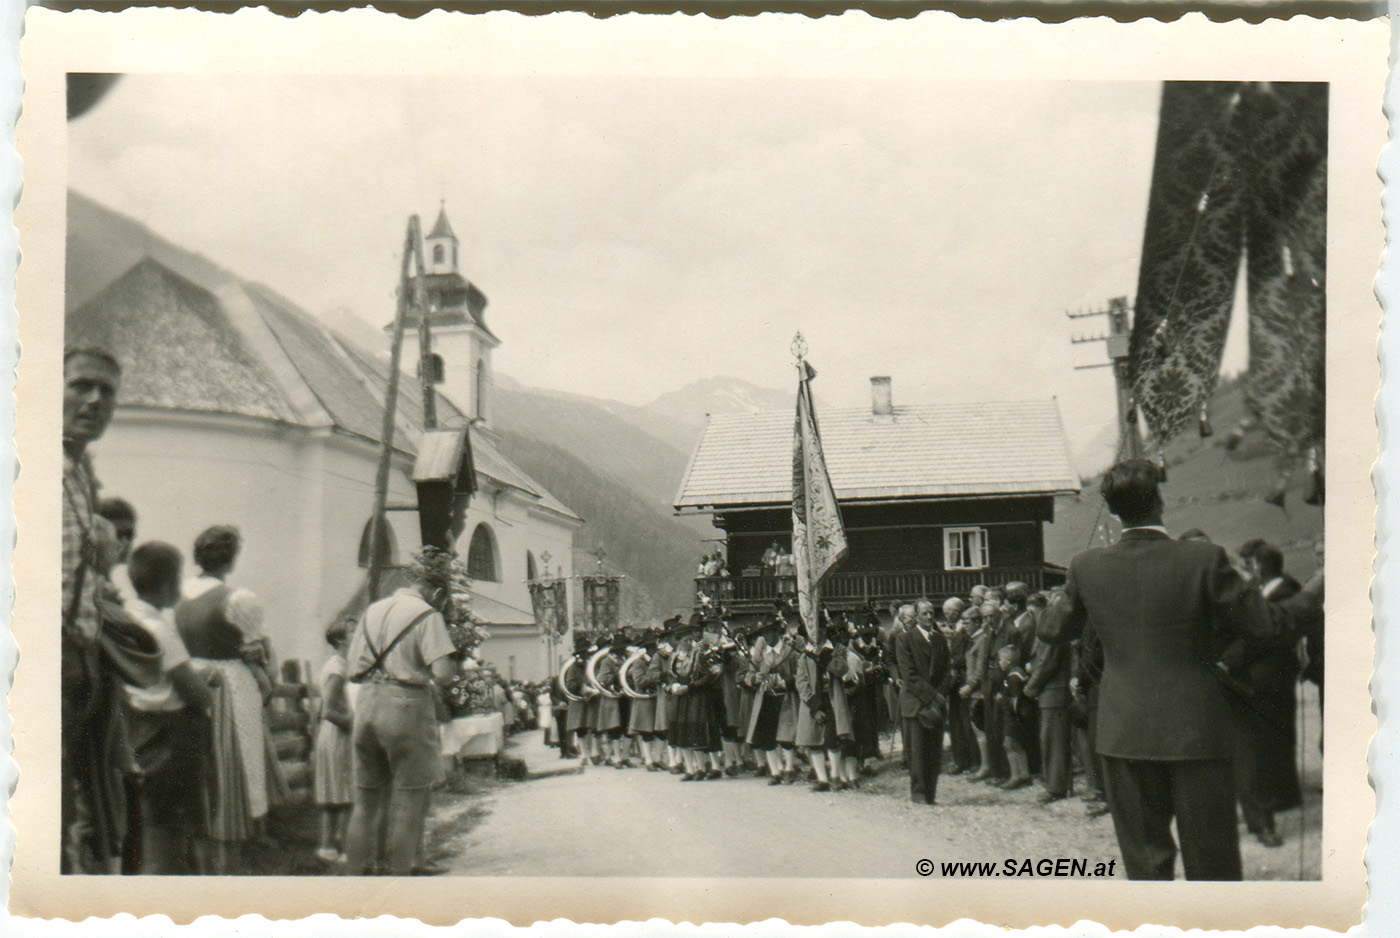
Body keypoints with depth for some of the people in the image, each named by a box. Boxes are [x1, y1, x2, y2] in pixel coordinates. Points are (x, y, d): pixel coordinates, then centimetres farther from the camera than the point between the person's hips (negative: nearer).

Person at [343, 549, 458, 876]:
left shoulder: (373, 611, 13)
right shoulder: (426, 615, -8)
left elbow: (354, 671, 14)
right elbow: (442, 672, -17)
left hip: (367, 704, 6)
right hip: (407, 706, -6)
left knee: (365, 798, 14)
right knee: (408, 800, 3)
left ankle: (354, 872, 17)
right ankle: (399, 871, 4)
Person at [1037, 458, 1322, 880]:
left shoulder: (1087, 567, -4)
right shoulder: (1204, 559, -12)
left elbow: (1052, 631, 8)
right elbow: (1265, 623, -7)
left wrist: (1063, 599, 28)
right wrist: (1311, 595, 11)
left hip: (1124, 733, 2)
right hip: (1195, 730, -2)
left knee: (1144, 859, 9)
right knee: (1212, 863, 9)